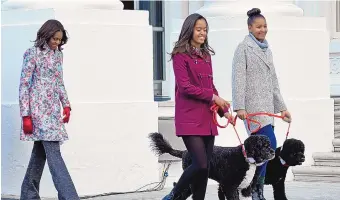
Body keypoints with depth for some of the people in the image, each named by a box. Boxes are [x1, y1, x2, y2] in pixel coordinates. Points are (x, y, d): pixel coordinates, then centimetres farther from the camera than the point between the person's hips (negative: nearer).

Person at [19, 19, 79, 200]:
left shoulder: (58, 54, 12)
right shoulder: (33, 53, -10)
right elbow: (24, 85, -10)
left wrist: (66, 104, 11)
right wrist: (26, 115, -14)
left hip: (53, 109, 8)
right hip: (39, 108, -8)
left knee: (41, 152, 11)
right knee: (53, 153, -12)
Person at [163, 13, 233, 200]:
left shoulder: (206, 55, 16)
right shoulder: (181, 55, -5)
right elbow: (185, 87, -13)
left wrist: (224, 110, 11)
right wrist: (213, 97, -11)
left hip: (207, 118, 7)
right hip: (190, 119, -7)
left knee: (205, 167, 3)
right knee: (200, 165, -14)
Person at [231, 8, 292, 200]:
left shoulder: (267, 50, 19)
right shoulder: (244, 48, -4)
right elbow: (239, 79, -10)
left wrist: (282, 107, 19)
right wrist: (239, 107, -18)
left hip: (267, 105, 7)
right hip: (253, 104, -7)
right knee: (269, 143, -16)